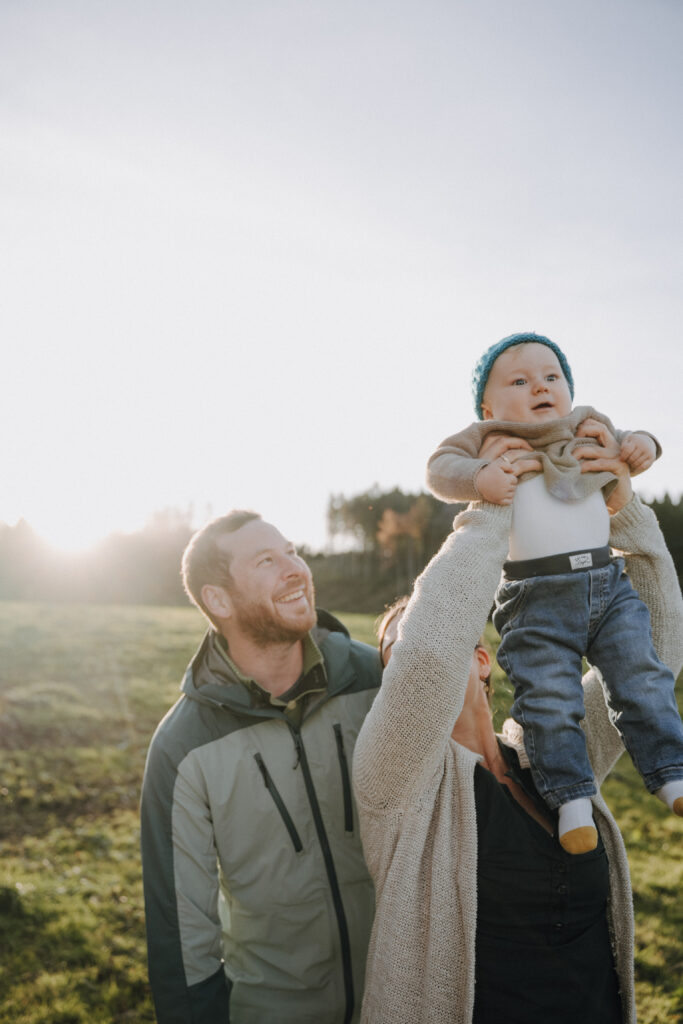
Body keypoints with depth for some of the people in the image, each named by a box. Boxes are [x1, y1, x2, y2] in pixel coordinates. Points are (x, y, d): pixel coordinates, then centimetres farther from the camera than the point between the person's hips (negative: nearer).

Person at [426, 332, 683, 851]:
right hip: (537, 599, -3)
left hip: (608, 581, 4)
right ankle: (571, 798, 6)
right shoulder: (490, 439, 6)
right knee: (550, 701, -7)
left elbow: (625, 448, 33)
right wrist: (478, 476, -24)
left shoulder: (591, 428, 17)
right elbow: (440, 465, -4)